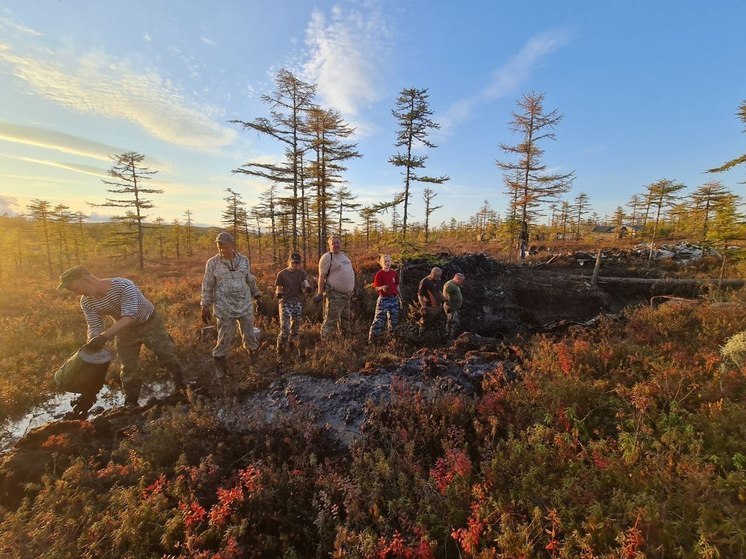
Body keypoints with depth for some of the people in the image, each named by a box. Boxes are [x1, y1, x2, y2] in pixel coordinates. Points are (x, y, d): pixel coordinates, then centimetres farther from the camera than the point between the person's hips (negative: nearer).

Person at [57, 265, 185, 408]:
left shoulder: (123, 285, -35)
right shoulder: (87, 302, -16)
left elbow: (129, 317, -40)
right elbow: (95, 328, -14)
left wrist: (104, 336, -49)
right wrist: (92, 347, -33)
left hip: (149, 323, -4)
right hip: (124, 330, 5)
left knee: (167, 356, 4)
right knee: (128, 369, 9)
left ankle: (182, 387, 26)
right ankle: (131, 403, 28)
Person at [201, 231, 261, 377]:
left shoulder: (244, 260, 1)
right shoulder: (212, 263, -6)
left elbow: (250, 280, 13)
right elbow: (207, 286, -1)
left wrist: (256, 295, 21)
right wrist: (205, 307, -1)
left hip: (245, 306, 3)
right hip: (225, 308, -2)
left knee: (249, 335, 12)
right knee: (225, 339, 4)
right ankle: (219, 368, 23)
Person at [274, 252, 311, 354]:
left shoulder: (302, 273, 5)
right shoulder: (282, 273, -1)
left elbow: (306, 282, -12)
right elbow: (278, 288, 4)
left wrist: (307, 287, -34)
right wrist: (278, 293, -18)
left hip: (298, 302, 3)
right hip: (285, 302, -3)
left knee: (296, 325, 10)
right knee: (285, 327, -12)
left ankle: (292, 343, 31)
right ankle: (281, 348, 6)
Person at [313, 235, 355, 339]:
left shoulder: (344, 255, 15)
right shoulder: (327, 257, -10)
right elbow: (322, 276, -14)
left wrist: (352, 288, 22)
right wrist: (320, 294, -18)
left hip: (347, 294, 8)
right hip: (334, 295, -8)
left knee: (345, 320, 19)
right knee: (330, 321, -7)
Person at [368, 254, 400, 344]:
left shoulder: (394, 273, 7)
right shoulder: (379, 274, -9)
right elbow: (377, 288, -11)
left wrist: (400, 297, 14)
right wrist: (382, 288, -33)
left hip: (394, 299, 5)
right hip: (383, 299, -5)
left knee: (394, 319, 13)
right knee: (379, 320, -7)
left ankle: (392, 335, 32)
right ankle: (372, 338, -1)